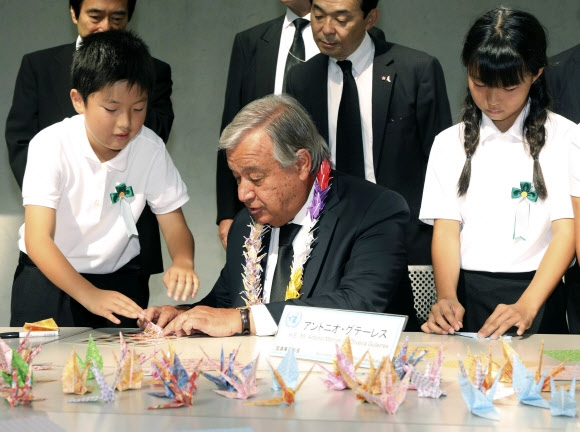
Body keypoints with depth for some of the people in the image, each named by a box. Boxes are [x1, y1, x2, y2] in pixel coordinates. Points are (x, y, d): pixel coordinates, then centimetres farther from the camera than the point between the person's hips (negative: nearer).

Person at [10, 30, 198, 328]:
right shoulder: (51, 146, -19)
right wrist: (90, 295, -42)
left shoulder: (150, 148, -10)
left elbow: (175, 227, -6)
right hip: (48, 278, -2)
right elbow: (38, 240, -28)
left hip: (119, 281, 2)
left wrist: (182, 262, -30)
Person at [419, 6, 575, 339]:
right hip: (466, 294, 2)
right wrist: (446, 298, -18)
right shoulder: (450, 143, 9)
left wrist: (526, 307, -20)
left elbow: (567, 230, -5)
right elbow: (446, 228, 2)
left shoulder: (563, 138, 1)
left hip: (536, 290, -1)